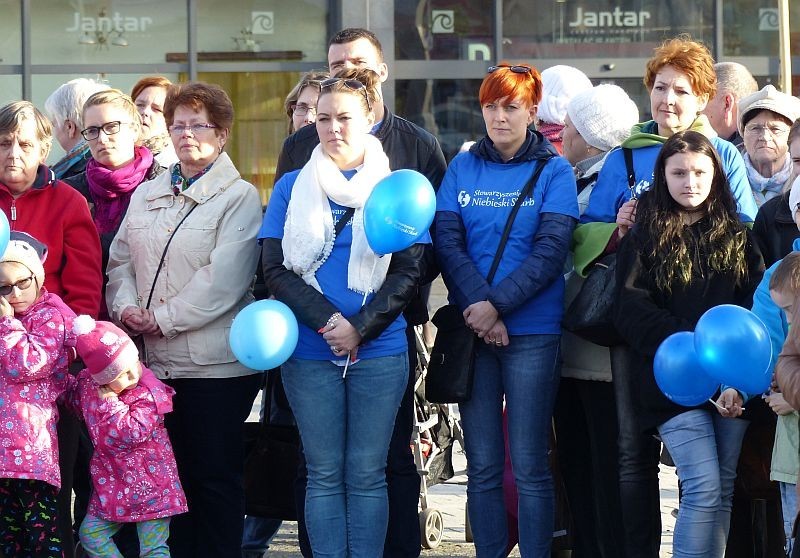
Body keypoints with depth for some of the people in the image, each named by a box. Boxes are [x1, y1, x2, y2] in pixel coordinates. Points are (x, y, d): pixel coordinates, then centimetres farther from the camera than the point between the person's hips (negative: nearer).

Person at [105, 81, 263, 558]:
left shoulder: (239, 197, -4)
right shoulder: (146, 195, 17)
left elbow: (222, 280, -14)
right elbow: (120, 259, 13)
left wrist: (163, 319, -15)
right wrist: (126, 307, -6)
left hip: (214, 363, -6)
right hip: (156, 362, 6)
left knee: (215, 478, 0)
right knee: (172, 473, 9)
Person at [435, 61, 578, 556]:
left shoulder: (554, 171, 2)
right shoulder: (463, 168, 10)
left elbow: (551, 251, -7)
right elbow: (447, 241, 0)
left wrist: (498, 304, -17)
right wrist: (477, 306, -15)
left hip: (532, 333, -3)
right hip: (472, 329, 3)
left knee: (529, 468, -3)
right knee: (483, 467, 4)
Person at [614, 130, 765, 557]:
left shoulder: (737, 237, 13)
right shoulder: (644, 238, 7)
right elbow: (632, 315, -3)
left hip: (732, 382, 3)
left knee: (723, 493, 2)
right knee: (704, 487, -13)